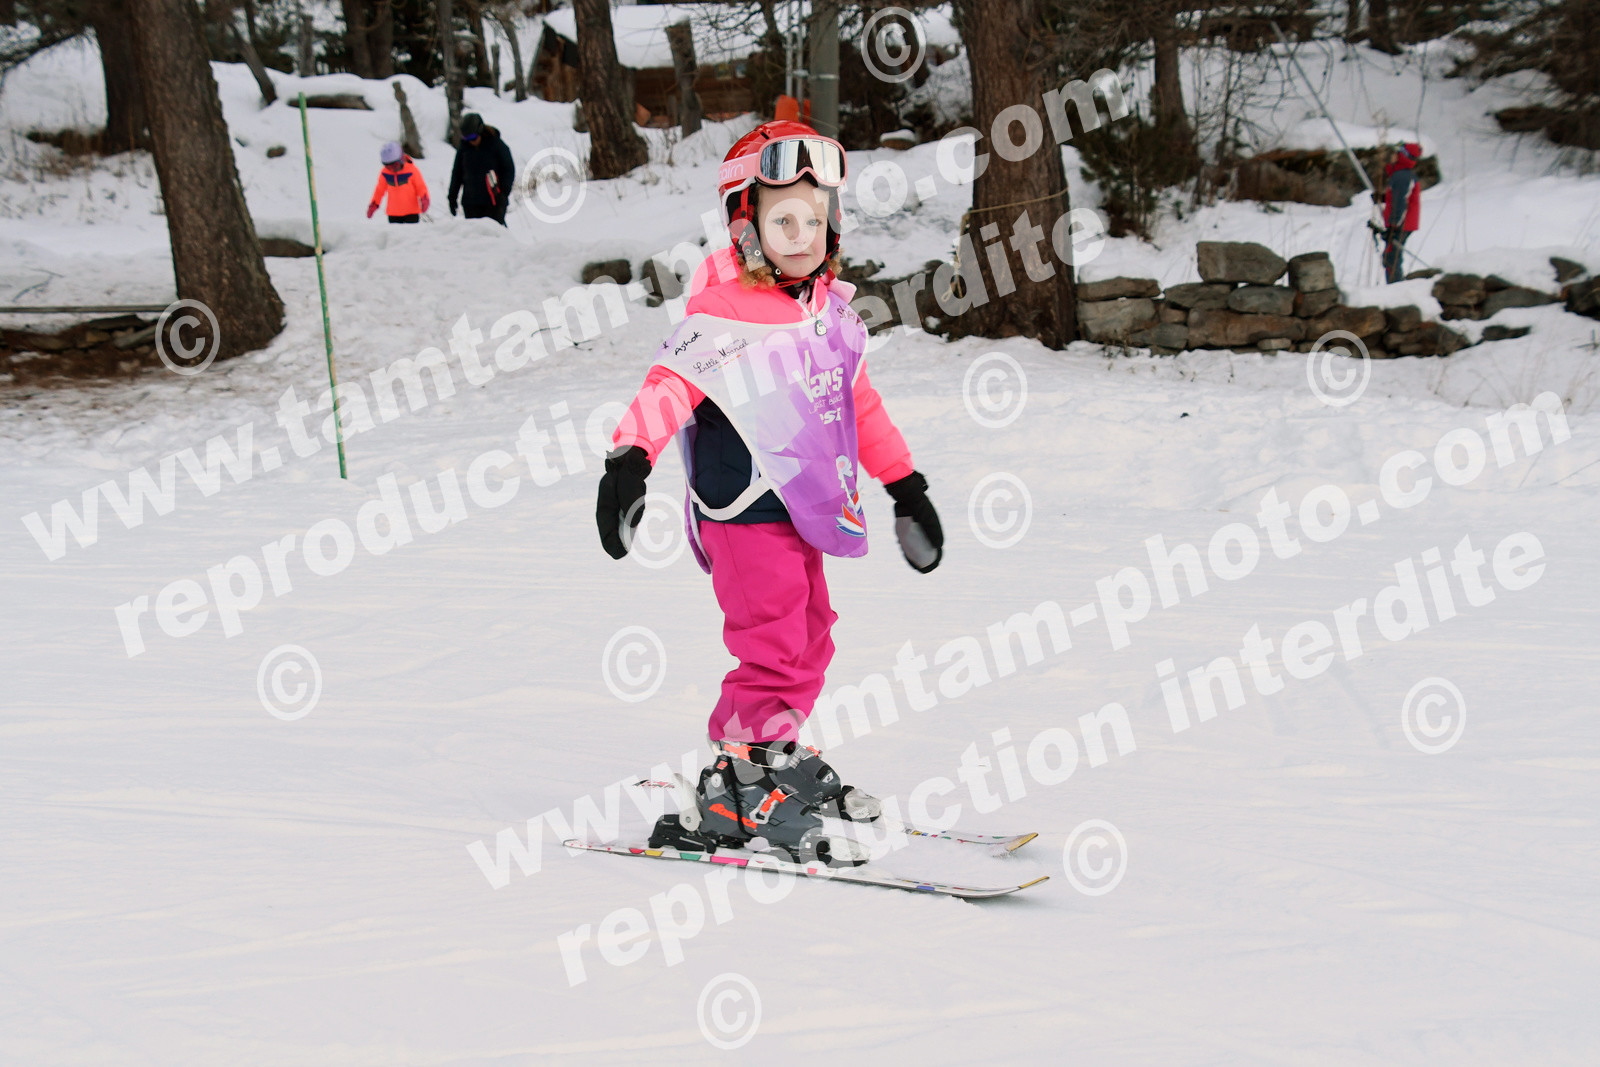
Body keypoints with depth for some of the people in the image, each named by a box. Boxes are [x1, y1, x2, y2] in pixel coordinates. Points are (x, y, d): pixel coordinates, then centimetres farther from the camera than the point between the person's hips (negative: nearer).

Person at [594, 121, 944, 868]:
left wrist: (905, 484, 27)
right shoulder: (724, 318, -14)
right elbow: (669, 386, -23)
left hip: (805, 511, 8)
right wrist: (629, 457, -39)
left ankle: (776, 753, 32)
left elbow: (859, 401, 22)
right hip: (746, 512, -8)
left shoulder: (830, 310, 11)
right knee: (774, 646, -12)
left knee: (810, 639, 16)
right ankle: (735, 790, -6)